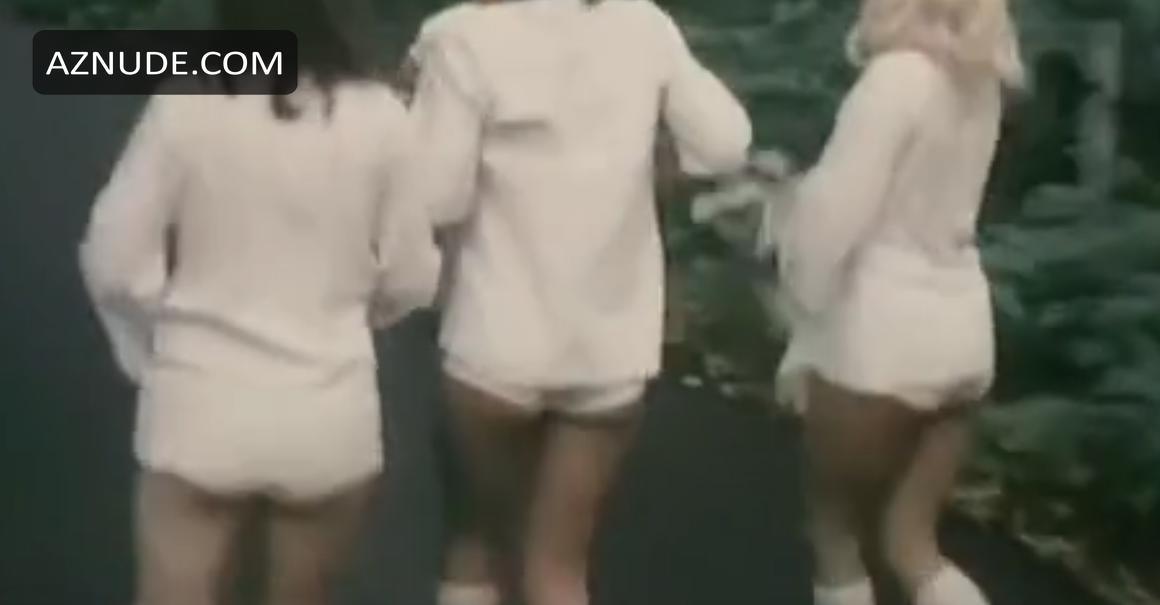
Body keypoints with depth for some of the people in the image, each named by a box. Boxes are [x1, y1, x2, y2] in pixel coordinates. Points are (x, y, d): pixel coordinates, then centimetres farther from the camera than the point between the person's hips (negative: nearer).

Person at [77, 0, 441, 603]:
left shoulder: (183, 112, -10)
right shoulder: (378, 117, -8)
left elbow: (114, 263, -6)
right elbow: (410, 279, -1)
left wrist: (153, 351, 12)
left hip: (203, 409, -1)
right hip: (327, 414, 2)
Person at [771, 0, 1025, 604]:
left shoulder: (898, 76, -16)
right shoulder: (977, 78, 8)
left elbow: (835, 212, -16)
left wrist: (807, 324, -4)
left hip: (884, 332, -7)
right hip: (959, 325, 7)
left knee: (835, 524, 14)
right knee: (910, 539, 14)